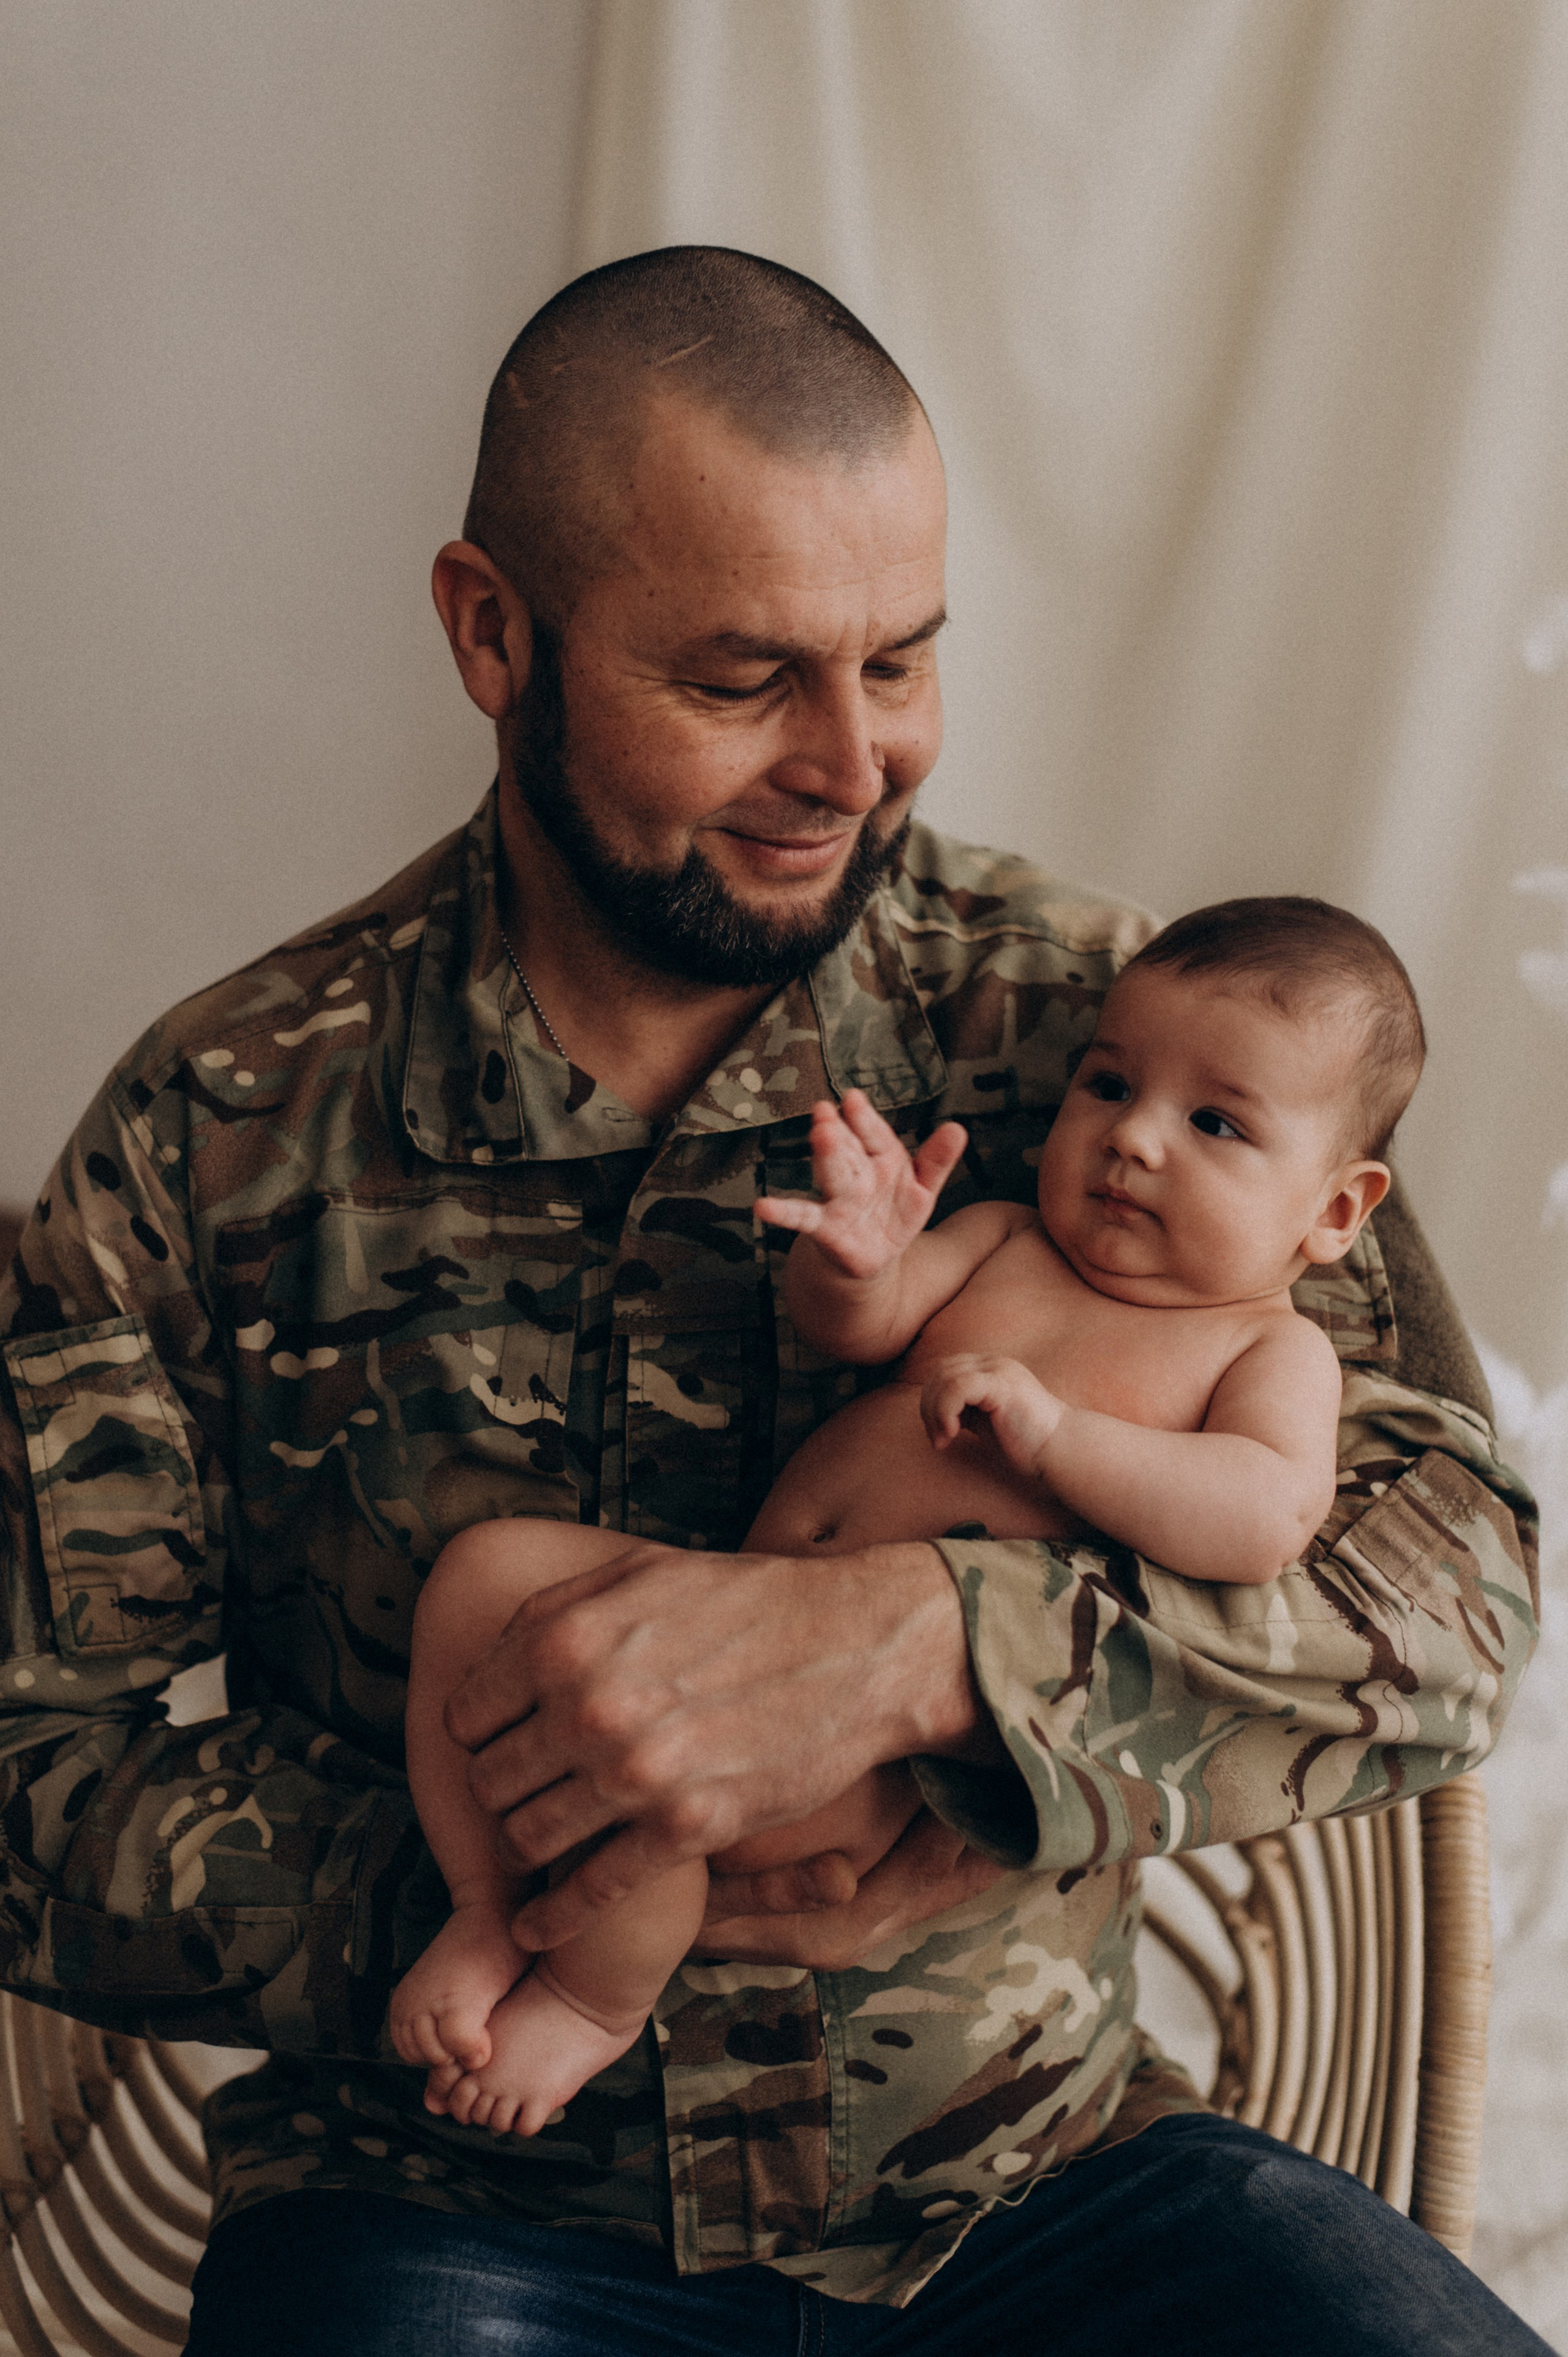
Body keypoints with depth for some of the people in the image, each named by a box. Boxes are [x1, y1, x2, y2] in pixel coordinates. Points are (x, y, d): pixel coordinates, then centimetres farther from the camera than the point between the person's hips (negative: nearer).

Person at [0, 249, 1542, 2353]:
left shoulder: (1098, 1028, -3)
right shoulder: (219, 1132, -3)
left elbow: (1453, 1579, -12)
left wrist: (912, 1645, -28)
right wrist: (516, 1886, -19)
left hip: (1029, 2173, 1)